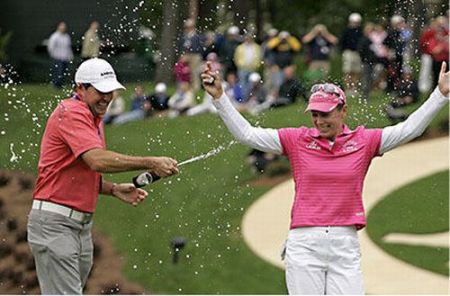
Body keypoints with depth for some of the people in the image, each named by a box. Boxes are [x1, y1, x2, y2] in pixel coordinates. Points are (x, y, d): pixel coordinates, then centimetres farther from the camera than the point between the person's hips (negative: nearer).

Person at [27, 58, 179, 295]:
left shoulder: (94, 120, 19)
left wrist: (114, 189, 6)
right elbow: (98, 160, -27)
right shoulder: (71, 113, -13)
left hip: (82, 225, 10)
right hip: (55, 223, -10)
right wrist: (151, 164, -28)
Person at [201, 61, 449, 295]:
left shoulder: (363, 141, 6)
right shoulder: (298, 140, 5)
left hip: (346, 246, 0)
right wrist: (219, 97, -3)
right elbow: (246, 134, 4)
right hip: (304, 243, 0)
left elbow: (409, 129, 2)